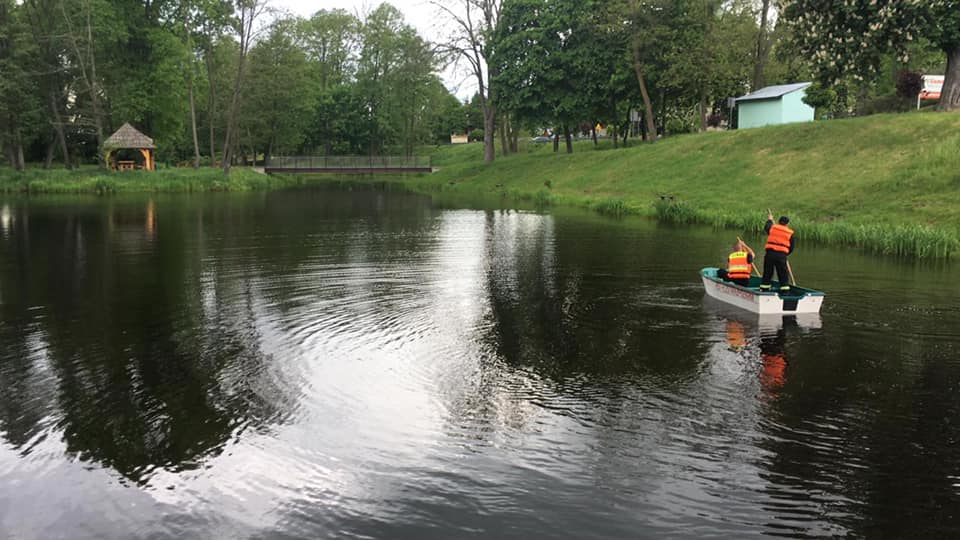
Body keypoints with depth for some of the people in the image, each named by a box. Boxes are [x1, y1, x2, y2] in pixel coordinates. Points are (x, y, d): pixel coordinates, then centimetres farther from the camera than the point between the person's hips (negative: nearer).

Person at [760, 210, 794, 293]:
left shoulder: (772, 227, 7)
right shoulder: (790, 233, 5)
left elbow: (766, 227, 33)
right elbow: (791, 248, 9)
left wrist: (770, 219, 50)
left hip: (770, 253, 2)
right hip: (782, 255, -2)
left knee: (767, 274, 11)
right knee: (783, 276, 5)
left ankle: (763, 291, 16)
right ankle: (785, 291, 3)